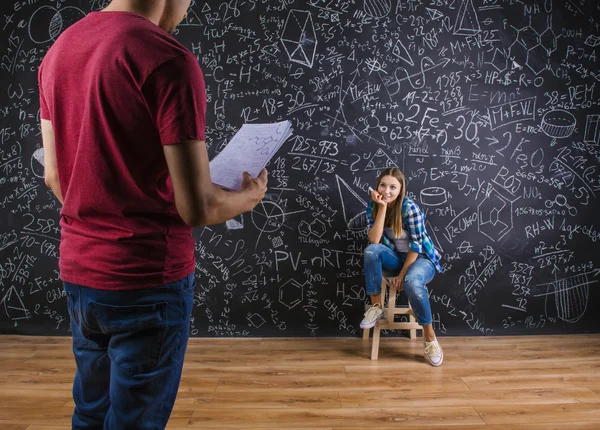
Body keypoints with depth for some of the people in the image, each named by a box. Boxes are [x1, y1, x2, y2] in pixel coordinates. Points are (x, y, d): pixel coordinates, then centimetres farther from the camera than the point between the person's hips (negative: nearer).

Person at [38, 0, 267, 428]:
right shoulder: (168, 59, -19)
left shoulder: (58, 50, 5)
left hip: (77, 269, 7)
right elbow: (198, 207, -21)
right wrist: (249, 196, -1)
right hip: (147, 281, -7)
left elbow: (53, 176, 11)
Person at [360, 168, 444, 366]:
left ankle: (430, 337, -16)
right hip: (396, 258, 4)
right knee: (371, 251, -28)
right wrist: (382, 208, -26)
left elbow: (416, 245, -17)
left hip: (421, 258, -4)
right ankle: (376, 307, -16)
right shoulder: (373, 206, -8)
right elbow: (374, 240, -20)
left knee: (412, 282, -37)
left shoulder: (410, 208, -20)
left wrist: (402, 274, -16)